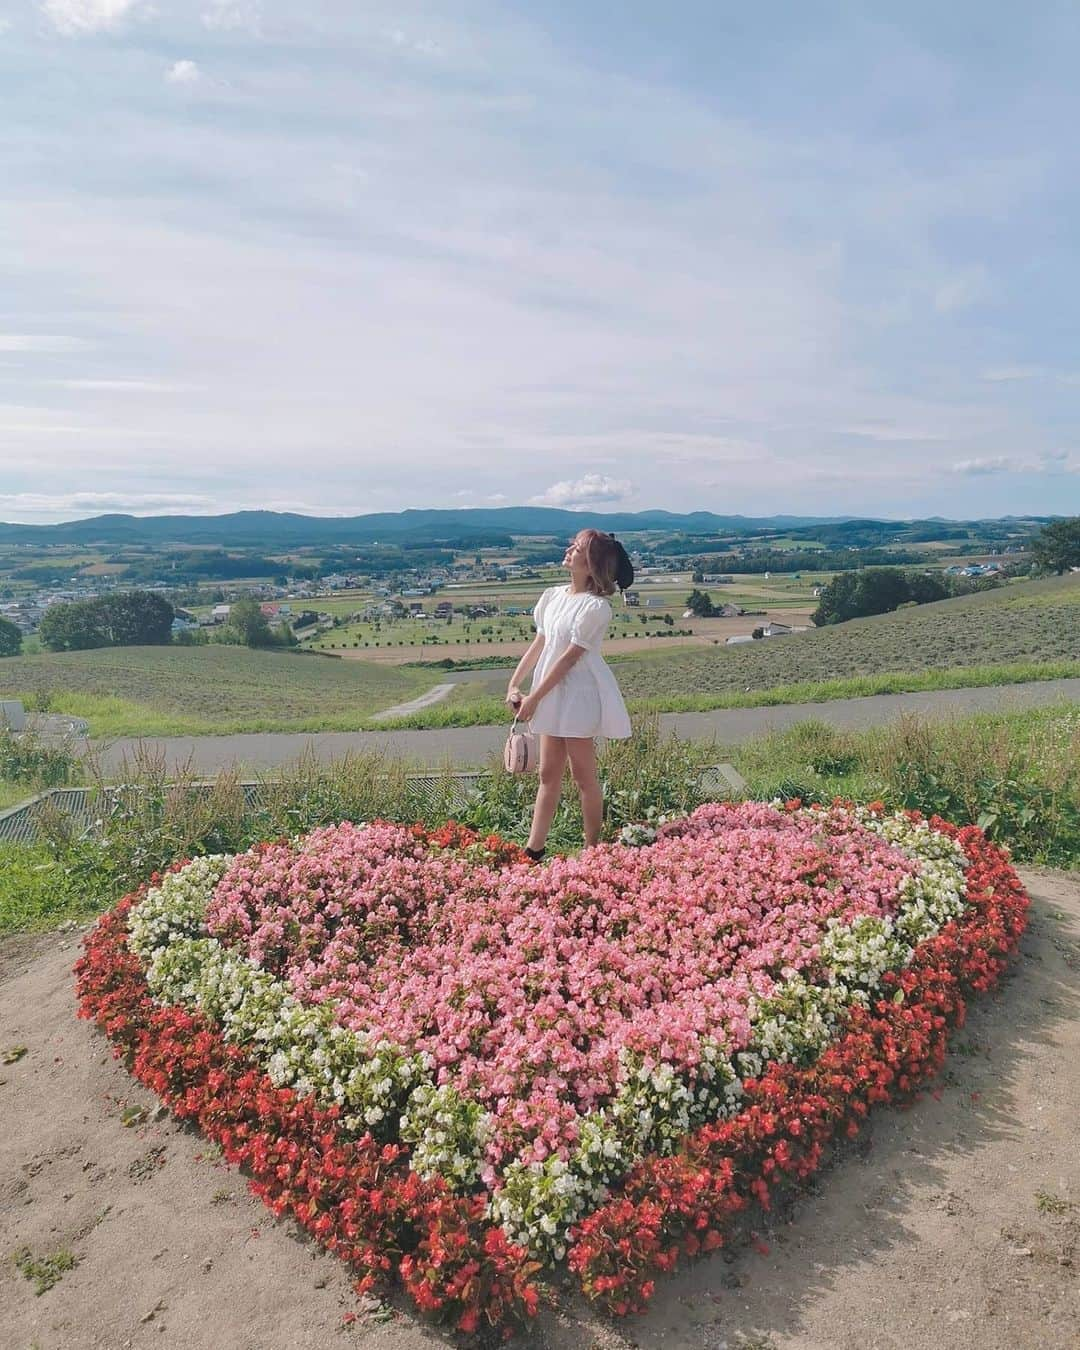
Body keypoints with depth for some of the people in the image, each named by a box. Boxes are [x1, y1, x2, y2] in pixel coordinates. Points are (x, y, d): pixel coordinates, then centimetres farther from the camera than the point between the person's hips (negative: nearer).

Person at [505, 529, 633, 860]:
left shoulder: (595, 606, -15)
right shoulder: (552, 596, 8)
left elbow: (570, 657, -16)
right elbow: (539, 643, 13)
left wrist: (534, 697, -14)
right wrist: (514, 684, 7)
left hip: (580, 695, -7)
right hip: (553, 695, 7)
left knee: (583, 776, 2)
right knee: (548, 775, 10)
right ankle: (533, 851, 15)